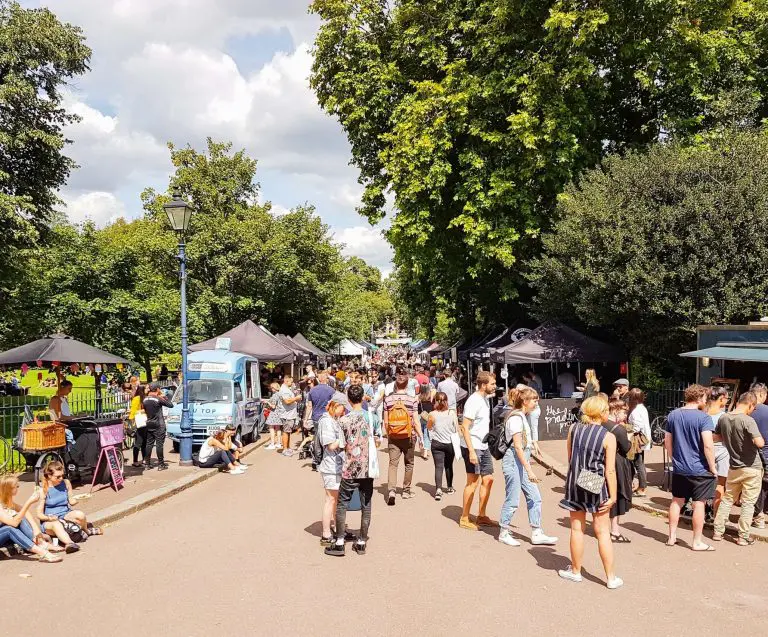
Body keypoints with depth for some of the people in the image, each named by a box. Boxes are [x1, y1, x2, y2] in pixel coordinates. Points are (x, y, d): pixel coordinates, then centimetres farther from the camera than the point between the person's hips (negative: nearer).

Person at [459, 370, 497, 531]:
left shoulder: (485, 399, 10)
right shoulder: (474, 401, -18)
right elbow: (465, 427, -21)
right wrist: (471, 451, -24)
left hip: (484, 447, 9)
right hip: (472, 447, -9)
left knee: (488, 479, 11)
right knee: (473, 482, -1)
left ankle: (482, 516, 23)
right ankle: (464, 519, 11)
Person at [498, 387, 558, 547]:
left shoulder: (522, 416, 13)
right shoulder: (516, 418, -17)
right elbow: (518, 447, -20)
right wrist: (529, 470, -21)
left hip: (522, 461, 10)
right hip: (513, 461, -10)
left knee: (534, 497, 9)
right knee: (512, 500, 0)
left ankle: (536, 534, 16)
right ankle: (504, 533, 15)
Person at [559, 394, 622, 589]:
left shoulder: (573, 429, -3)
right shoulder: (608, 437, -14)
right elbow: (610, 470, -13)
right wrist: (613, 496, -7)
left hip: (575, 483, 3)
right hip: (597, 486, -3)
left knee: (577, 529, 13)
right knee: (602, 532, 7)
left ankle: (575, 571, 25)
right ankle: (611, 577, 15)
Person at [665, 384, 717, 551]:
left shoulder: (673, 415, 4)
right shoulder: (703, 418, -15)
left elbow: (667, 441, 10)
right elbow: (708, 445, -20)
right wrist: (713, 468, -10)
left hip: (679, 468, 6)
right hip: (699, 469, -6)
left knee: (676, 501, 15)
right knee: (699, 504, 3)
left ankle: (672, 537, 22)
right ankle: (697, 542, 11)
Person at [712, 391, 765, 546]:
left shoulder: (723, 418, -1)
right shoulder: (748, 420, -20)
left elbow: (717, 436, 13)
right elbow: (760, 443, -27)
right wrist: (760, 439, -6)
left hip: (734, 467, 5)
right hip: (752, 468, -5)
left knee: (727, 499, 16)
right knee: (748, 503, 5)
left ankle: (718, 531, 19)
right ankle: (744, 537, 10)